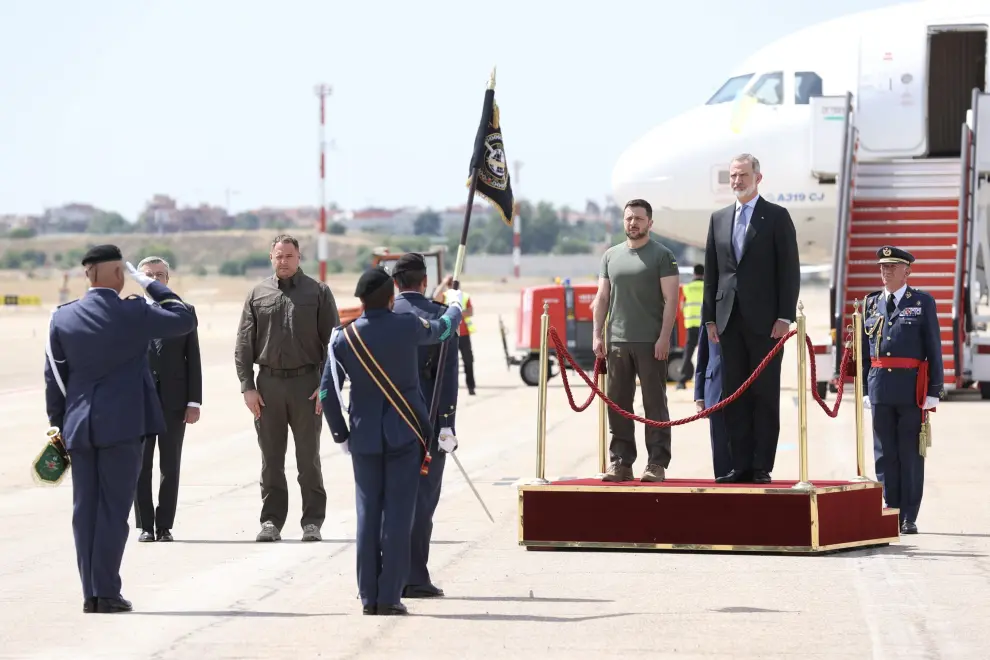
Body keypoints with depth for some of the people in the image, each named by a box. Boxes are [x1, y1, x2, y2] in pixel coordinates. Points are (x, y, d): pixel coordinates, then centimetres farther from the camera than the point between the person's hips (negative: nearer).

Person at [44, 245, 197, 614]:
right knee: (113, 509, -2)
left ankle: (91, 594, 9)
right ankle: (107, 593, -3)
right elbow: (185, 320, 1)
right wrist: (150, 285, 6)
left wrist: (58, 426, 15)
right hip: (122, 425, -4)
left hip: (79, 427, 4)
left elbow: (54, 377, 7)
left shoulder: (62, 318, 2)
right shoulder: (133, 313, -10)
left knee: (85, 510, 7)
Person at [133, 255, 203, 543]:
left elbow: (193, 359, 5)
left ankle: (164, 526, 8)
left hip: (173, 401, 0)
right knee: (140, 466, 2)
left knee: (170, 467, 3)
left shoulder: (184, 312, 8)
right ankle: (145, 526, 8)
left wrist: (194, 401, -2)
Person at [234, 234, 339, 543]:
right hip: (268, 383, 2)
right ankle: (271, 520, 11)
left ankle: (312, 522, 7)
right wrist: (247, 386, -2)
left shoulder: (318, 292, 3)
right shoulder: (258, 294, 8)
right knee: (271, 459, 5)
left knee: (309, 458, 2)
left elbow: (332, 341, 1)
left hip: (306, 383, -2)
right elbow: (243, 344, 7)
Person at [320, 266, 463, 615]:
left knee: (368, 515, 7)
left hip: (365, 438, 2)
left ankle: (369, 597, 8)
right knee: (398, 514, -2)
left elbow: (327, 391, 0)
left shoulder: (343, 338, -2)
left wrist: (341, 436, 11)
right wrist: (455, 306, 37)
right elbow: (442, 329, 15)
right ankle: (389, 596, -4)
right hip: (405, 434, -2)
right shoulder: (407, 326, -7)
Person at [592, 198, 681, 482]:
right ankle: (620, 462, 10)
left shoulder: (662, 256, 1)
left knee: (655, 403, -2)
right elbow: (602, 298, 15)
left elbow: (671, 299, -5)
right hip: (617, 342, 4)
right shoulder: (611, 256, 14)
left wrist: (664, 337, -13)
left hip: (651, 343, -4)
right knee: (617, 404, 4)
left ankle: (657, 464, 0)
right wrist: (597, 335, 6)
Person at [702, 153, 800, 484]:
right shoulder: (719, 219, 14)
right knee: (734, 396, 4)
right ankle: (741, 466, 7)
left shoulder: (777, 217, 0)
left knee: (765, 396, -2)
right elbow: (711, 272, 15)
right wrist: (710, 317, 9)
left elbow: (790, 270, -4)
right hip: (730, 320, 5)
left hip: (765, 320, -5)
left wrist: (785, 317, -11)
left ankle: (762, 467, 0)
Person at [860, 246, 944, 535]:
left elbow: (934, 349, 1)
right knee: (885, 455, 4)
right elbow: (864, 351, 14)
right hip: (880, 388, 3)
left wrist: (934, 391, -5)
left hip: (912, 388, -3)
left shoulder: (923, 302, 4)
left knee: (911, 454, -1)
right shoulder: (870, 303, 12)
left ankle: (909, 518, 3)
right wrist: (865, 389, 8)